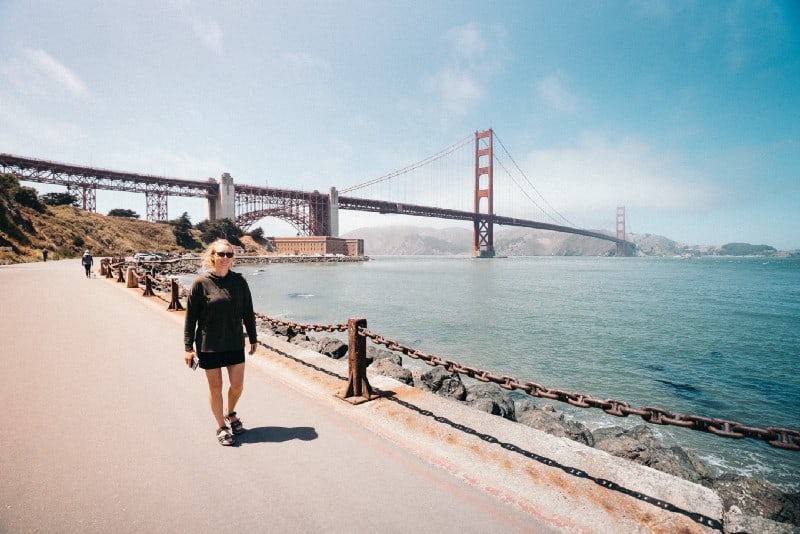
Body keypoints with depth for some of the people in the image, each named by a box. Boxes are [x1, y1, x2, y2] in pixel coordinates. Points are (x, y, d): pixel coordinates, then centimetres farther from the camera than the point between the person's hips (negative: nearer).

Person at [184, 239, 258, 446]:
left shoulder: (239, 281, -2)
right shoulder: (201, 283, -10)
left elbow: (248, 311, 6)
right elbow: (190, 317, -6)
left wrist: (253, 338, 9)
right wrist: (188, 347, -6)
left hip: (235, 343, 3)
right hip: (209, 345, -2)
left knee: (237, 384, 7)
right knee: (215, 387, 9)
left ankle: (231, 413, 38)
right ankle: (221, 427, 27)